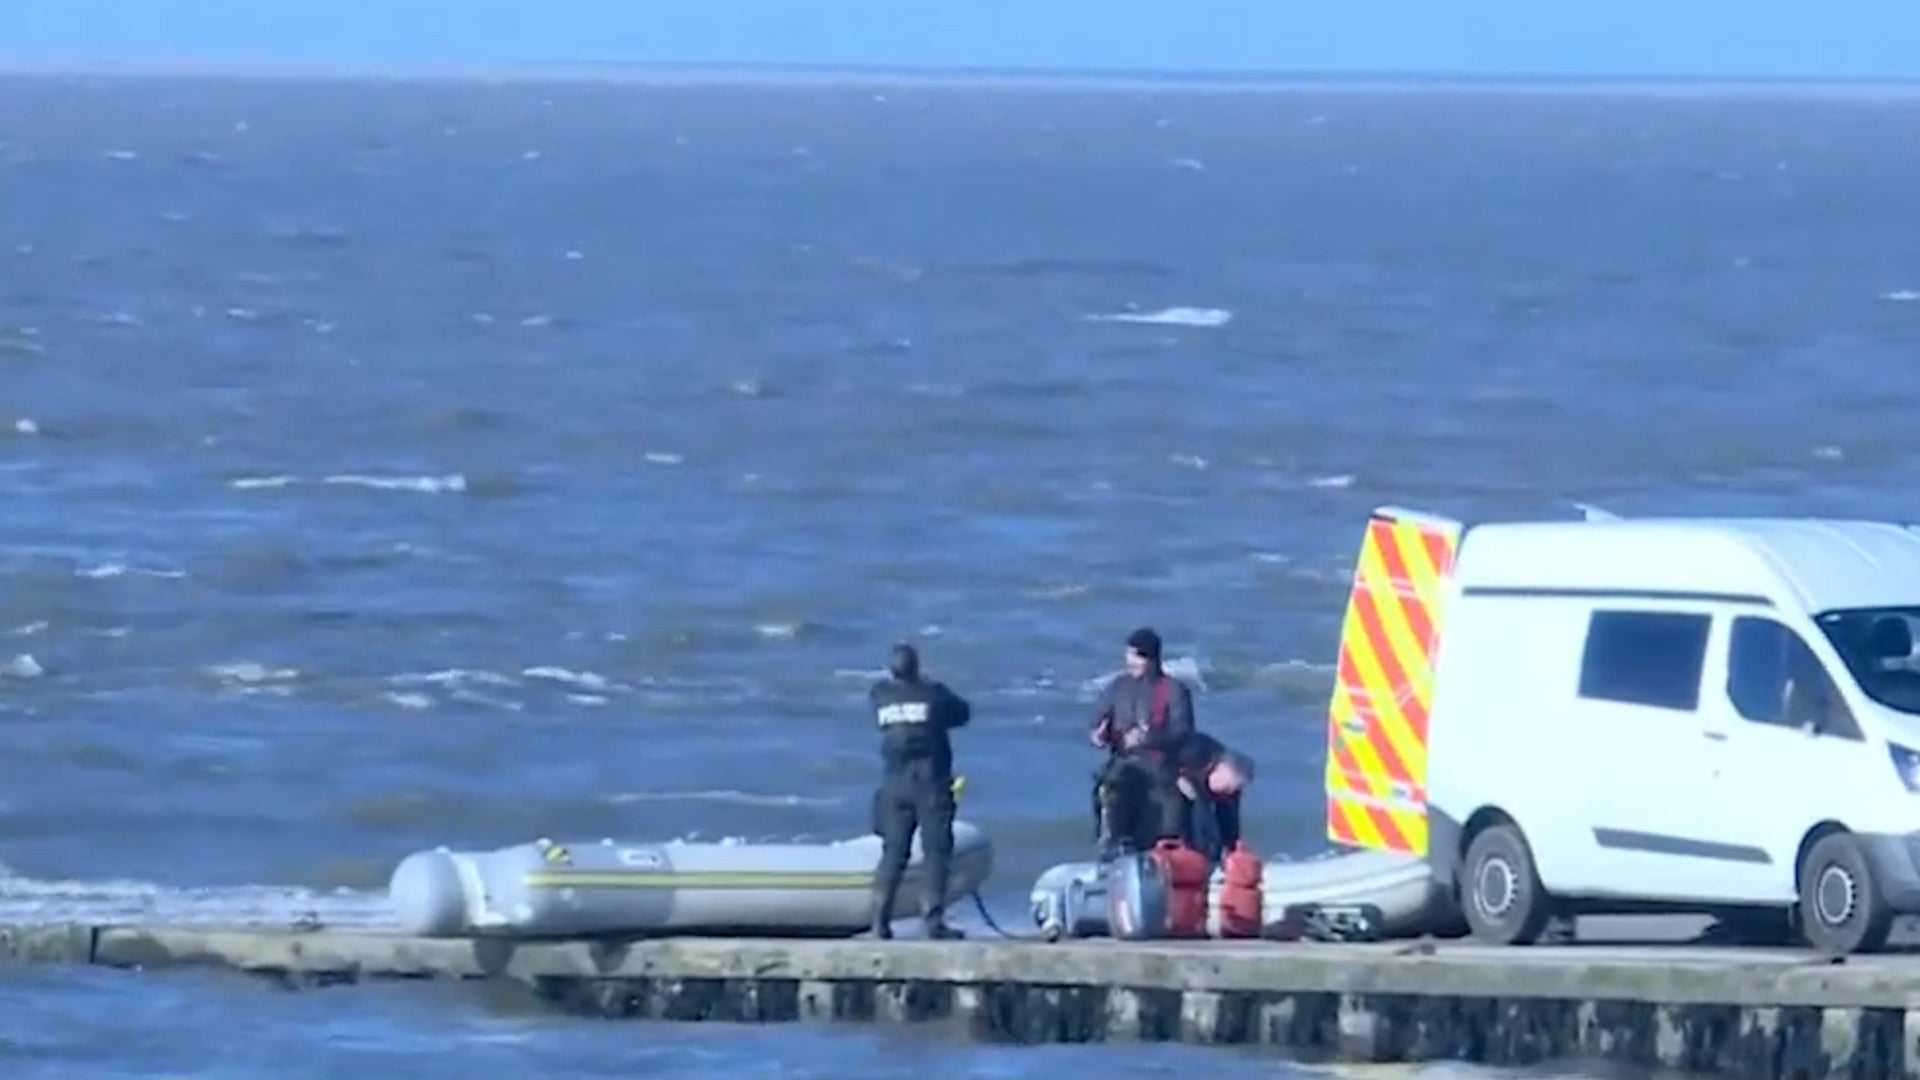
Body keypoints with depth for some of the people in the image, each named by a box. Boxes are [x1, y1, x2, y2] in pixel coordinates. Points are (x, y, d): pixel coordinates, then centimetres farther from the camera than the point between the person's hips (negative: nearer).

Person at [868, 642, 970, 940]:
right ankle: (934, 918, -3)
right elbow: (962, 713, 9)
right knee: (936, 849, 2)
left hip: (895, 782, 3)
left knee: (893, 851, 8)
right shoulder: (933, 694, -6)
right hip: (930, 781, -3)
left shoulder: (880, 695, 0)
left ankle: (880, 918, 1)